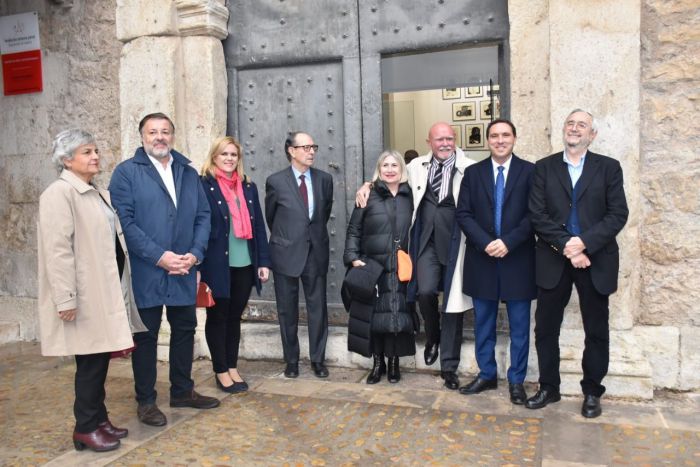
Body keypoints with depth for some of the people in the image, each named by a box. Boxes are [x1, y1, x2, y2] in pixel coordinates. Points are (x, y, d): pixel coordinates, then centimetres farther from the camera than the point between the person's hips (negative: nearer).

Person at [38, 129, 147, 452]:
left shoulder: (98, 194, 16)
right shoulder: (60, 193, -12)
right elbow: (58, 249, -18)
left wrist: (117, 288, 19)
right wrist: (66, 298, -22)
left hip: (106, 290, 8)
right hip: (86, 294, -8)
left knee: (100, 358, 13)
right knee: (90, 361, 0)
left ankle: (98, 419, 26)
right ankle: (86, 428, 14)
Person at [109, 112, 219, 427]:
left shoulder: (189, 173, 12)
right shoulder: (126, 172, -3)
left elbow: (203, 216, 8)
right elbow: (124, 220, -12)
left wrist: (195, 254, -7)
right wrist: (159, 256, -18)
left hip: (184, 270, 5)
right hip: (145, 272, -4)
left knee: (185, 329, 14)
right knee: (146, 336, 6)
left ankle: (182, 391, 31)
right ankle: (146, 401, 20)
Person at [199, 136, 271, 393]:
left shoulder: (248, 186, 11)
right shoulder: (203, 185, -5)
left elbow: (258, 225, 10)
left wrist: (263, 261, 6)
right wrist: (198, 264, -14)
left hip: (244, 265, 5)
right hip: (216, 265, -5)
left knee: (235, 317, 15)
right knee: (217, 318, 9)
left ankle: (233, 368, 27)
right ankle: (221, 371, 21)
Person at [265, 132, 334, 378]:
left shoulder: (324, 179, 3)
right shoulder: (276, 181, -5)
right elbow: (270, 216, 8)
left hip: (316, 252, 2)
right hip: (286, 253, -2)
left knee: (318, 307, 7)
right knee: (287, 310, 8)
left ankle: (318, 359, 20)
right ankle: (291, 360, 23)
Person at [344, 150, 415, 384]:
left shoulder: (410, 195, 7)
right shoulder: (368, 196, 2)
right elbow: (354, 230, 2)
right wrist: (353, 257, -8)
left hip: (401, 266, 1)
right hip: (373, 266, -1)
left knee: (398, 313, 1)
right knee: (376, 313, 4)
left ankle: (394, 362, 17)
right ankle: (377, 363, 18)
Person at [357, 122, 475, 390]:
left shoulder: (469, 169, -4)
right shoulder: (416, 167, 9)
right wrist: (368, 185, 9)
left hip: (455, 243, -2)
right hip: (427, 241, 2)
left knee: (453, 302, 5)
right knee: (425, 291, -15)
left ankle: (449, 366, 19)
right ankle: (432, 337, 20)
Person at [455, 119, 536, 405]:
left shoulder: (530, 171, 1)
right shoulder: (472, 173, 6)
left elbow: (534, 215, -6)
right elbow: (463, 214, 0)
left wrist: (508, 242, -17)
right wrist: (485, 242, -14)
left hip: (518, 259, -1)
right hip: (482, 258, 2)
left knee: (519, 325, 7)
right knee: (483, 324, 11)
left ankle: (516, 381, 21)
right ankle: (486, 375, 26)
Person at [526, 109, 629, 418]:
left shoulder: (609, 167, 4)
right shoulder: (544, 168, 5)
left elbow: (618, 214, -4)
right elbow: (537, 215, -4)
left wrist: (584, 241, -17)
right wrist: (566, 246, -15)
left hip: (596, 259, 0)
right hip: (553, 259, 1)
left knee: (596, 331, 9)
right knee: (545, 328, 7)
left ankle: (592, 392, 27)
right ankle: (549, 388, 25)